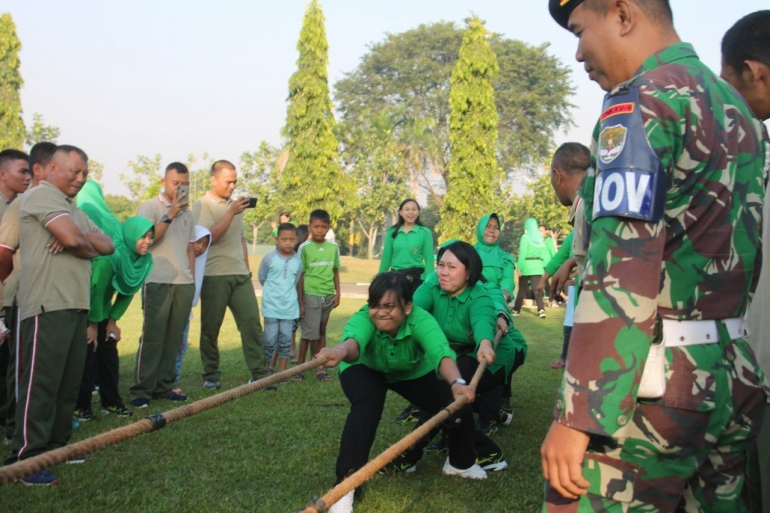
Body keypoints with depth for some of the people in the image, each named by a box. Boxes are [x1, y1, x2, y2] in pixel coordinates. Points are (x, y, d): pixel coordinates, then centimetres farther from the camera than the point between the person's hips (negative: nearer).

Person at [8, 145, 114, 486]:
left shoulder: (74, 210, 25)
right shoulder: (42, 195, -6)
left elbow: (107, 246, 15)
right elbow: (73, 240, -19)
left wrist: (83, 240, -5)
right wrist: (90, 246, 3)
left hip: (75, 304, 9)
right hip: (49, 305, -9)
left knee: (69, 381, 11)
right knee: (41, 381, -10)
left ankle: (55, 445, 21)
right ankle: (25, 458, -6)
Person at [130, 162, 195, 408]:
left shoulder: (187, 213, 17)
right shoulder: (149, 207, 1)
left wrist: (192, 278, 14)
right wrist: (169, 216, -14)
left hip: (184, 283, 5)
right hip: (158, 282, -5)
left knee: (174, 338, 4)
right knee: (152, 337, -6)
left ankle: (164, 385, 12)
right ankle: (141, 389, -1)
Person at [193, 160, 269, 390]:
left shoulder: (234, 203, 17)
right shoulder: (202, 205, -3)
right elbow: (210, 236, -16)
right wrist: (232, 212, -19)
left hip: (240, 275, 5)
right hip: (215, 276, -5)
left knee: (252, 322, -2)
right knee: (211, 327, 2)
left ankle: (258, 374, 0)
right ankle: (211, 375, 14)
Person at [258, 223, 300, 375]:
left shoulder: (297, 261, 0)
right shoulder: (269, 258, -7)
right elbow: (261, 277, 6)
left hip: (290, 307, 3)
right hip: (271, 306, -2)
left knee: (286, 340, 7)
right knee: (270, 340, 0)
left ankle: (281, 371, 17)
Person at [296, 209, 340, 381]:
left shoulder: (333, 247, 4)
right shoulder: (304, 248, -5)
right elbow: (300, 276, -3)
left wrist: (337, 293, 5)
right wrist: (300, 302, -5)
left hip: (328, 296, 3)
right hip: (311, 295, -3)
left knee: (322, 331, 10)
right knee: (310, 333, -1)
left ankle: (320, 367, 14)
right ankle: (300, 366, 11)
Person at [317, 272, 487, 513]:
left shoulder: (420, 319, -37)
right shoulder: (362, 319, -38)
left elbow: (441, 351, -54)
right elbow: (354, 339, -62)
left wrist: (456, 382, -74)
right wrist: (341, 351, -85)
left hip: (413, 373, 2)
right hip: (366, 371, -2)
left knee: (459, 405, -11)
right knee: (366, 405, -33)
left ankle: (460, 463, 20)